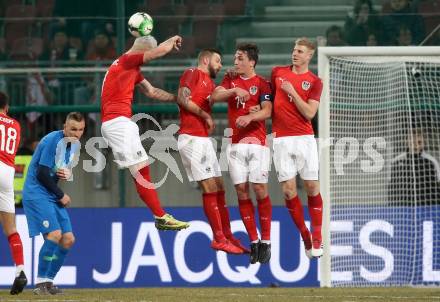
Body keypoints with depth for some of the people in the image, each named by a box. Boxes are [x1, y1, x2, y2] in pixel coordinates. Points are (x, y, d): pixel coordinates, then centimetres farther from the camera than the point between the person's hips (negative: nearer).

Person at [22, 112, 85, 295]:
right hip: (36, 194, -9)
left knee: (68, 239, 3)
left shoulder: (75, 144, 10)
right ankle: (40, 283, -14)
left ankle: (48, 281, 12)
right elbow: (42, 173, -19)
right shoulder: (53, 140, -17)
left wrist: (67, 174, -3)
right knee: (54, 234, -21)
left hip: (53, 196, 9)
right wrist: (61, 195, -10)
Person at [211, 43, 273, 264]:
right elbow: (215, 96, -1)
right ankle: (253, 241, 3)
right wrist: (234, 91, -16)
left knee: (259, 189, -9)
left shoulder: (262, 84, 2)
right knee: (241, 190, -2)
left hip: (257, 142, -4)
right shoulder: (230, 80, 14)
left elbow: (267, 111, -10)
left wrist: (249, 117, -28)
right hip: (235, 144, 4)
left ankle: (266, 241, -2)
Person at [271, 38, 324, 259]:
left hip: (304, 139, -2)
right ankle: (305, 236, 10)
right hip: (281, 139, 2)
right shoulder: (278, 72, 9)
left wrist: (292, 92, -13)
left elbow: (309, 113, -9)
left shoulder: (314, 82, 1)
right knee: (288, 189, -3)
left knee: (312, 187, -2)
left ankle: (317, 239, 9)